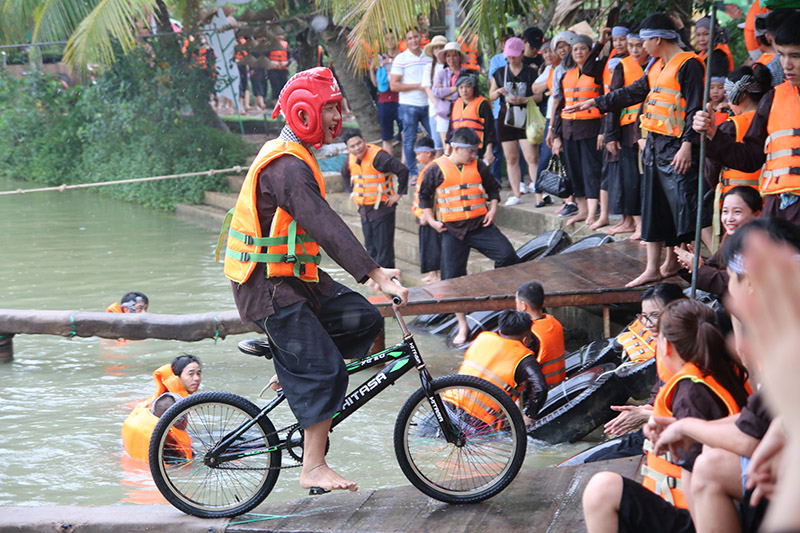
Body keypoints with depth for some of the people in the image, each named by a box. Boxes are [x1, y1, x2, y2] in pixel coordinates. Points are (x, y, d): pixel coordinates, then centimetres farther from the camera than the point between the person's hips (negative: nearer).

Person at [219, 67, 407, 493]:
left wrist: (373, 270, 20)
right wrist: (374, 274, -37)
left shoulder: (295, 158, 13)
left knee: (364, 320, 2)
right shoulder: (286, 166, -21)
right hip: (269, 287, -10)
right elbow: (325, 227, -31)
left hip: (296, 277, 10)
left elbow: (320, 227, 21)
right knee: (325, 369, -11)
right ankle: (313, 467, -5)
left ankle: (291, 369, 13)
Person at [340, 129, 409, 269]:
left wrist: (399, 194, -16)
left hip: (382, 208, -7)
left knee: (384, 248, -7)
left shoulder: (378, 156, -19)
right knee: (371, 248, 12)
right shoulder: (350, 160, 3)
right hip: (364, 209, 7)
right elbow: (345, 175, 27)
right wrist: (353, 192, 19)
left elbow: (403, 171, -21)